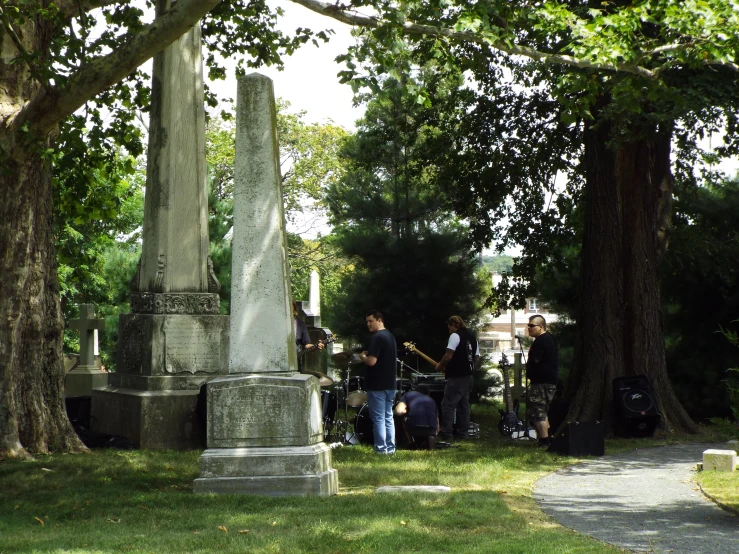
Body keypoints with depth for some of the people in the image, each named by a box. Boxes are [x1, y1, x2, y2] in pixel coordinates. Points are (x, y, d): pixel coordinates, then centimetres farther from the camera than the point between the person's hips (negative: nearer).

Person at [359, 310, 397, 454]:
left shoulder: (377, 337, -17)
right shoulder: (390, 336, 13)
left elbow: (372, 361, -24)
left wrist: (362, 356, -5)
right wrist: (368, 355, 17)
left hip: (377, 385, -9)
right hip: (390, 384, 9)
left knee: (378, 418, -4)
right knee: (388, 418, 12)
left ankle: (381, 448, -3)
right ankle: (390, 448, 15)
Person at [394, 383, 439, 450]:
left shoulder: (408, 395, 23)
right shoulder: (431, 400, 32)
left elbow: (399, 411, 3)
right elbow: (437, 427, 37)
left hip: (413, 428, -3)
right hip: (430, 430, 3)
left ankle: (411, 443, 20)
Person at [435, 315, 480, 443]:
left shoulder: (455, 335, -9)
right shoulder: (472, 337, 17)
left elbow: (448, 356, -17)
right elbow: (477, 359, 17)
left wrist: (440, 367, -3)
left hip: (456, 377, -9)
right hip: (468, 377, 9)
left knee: (447, 405, -8)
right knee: (463, 405, 12)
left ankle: (446, 435, -13)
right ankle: (463, 433, 13)